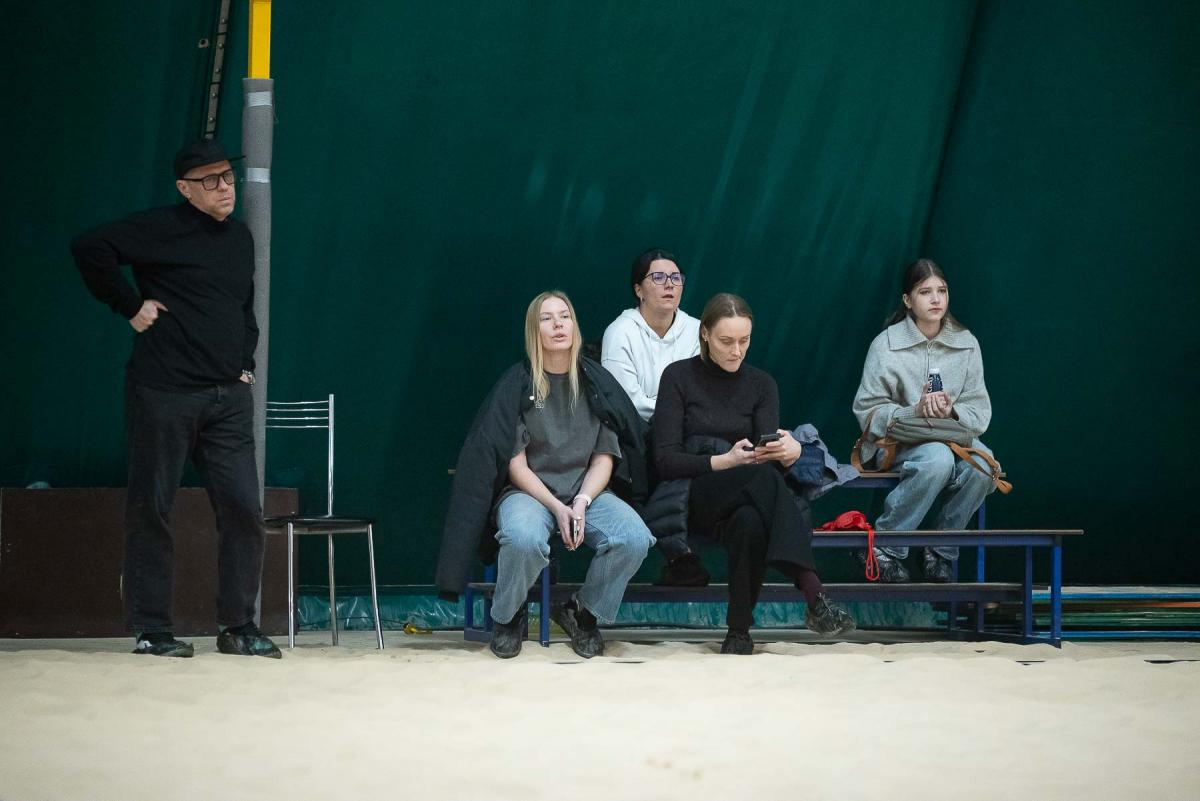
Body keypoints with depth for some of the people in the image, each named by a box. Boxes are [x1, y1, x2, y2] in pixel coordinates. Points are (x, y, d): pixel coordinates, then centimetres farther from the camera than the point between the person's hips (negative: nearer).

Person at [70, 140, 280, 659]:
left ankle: (238, 626, 7)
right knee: (151, 509, 1)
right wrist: (129, 307, -12)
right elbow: (90, 248, -14)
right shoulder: (160, 229, -5)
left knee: (243, 509, -2)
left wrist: (245, 363, 15)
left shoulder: (241, 238, 15)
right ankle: (151, 630, 9)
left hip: (228, 398, 5)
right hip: (163, 394, -5)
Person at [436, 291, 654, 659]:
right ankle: (508, 617, -6)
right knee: (523, 539, -38)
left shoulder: (596, 383, 6)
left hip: (587, 490, 3)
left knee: (634, 539, -28)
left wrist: (582, 502, -15)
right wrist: (556, 508, -17)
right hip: (528, 491, -3)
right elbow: (516, 463, -5)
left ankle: (584, 612, 0)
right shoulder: (517, 384, -2)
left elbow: (604, 457, 4)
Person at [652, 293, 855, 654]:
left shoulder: (761, 384, 11)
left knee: (750, 521, -38)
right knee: (762, 476, -36)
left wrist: (786, 454, -28)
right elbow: (665, 460, -8)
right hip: (692, 498, -3)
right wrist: (724, 461, -23)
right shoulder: (678, 377, 1)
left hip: (746, 499, 3)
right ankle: (815, 599, -49)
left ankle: (739, 632, -37)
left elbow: (768, 458, -2)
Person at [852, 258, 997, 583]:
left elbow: (980, 412, 4)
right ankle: (885, 547, -22)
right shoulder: (887, 344, -4)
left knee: (982, 466, -31)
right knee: (938, 459, -38)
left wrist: (951, 412, -19)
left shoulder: (966, 343, 6)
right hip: (900, 440, -4)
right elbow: (868, 411, -7)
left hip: (954, 436, 4)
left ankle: (941, 552, -10)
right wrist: (916, 411, -22)